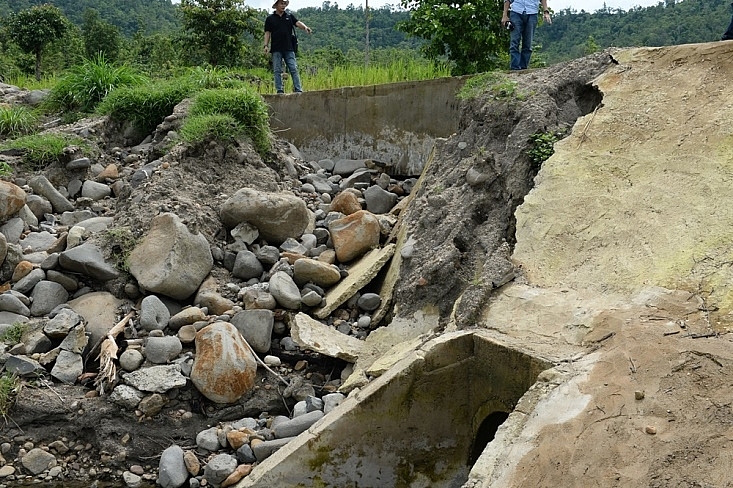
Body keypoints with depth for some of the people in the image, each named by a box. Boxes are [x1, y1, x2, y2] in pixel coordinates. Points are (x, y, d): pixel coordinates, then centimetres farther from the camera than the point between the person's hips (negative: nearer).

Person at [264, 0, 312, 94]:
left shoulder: (289, 15, 11)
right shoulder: (270, 18, 7)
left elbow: (297, 23, -3)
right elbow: (267, 33, 6)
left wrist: (305, 27, -25)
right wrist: (266, 45, -6)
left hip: (289, 48, 1)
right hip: (276, 50, -1)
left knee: (294, 69, -3)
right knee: (278, 71, 0)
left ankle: (298, 89, -4)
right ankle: (280, 90, 4)